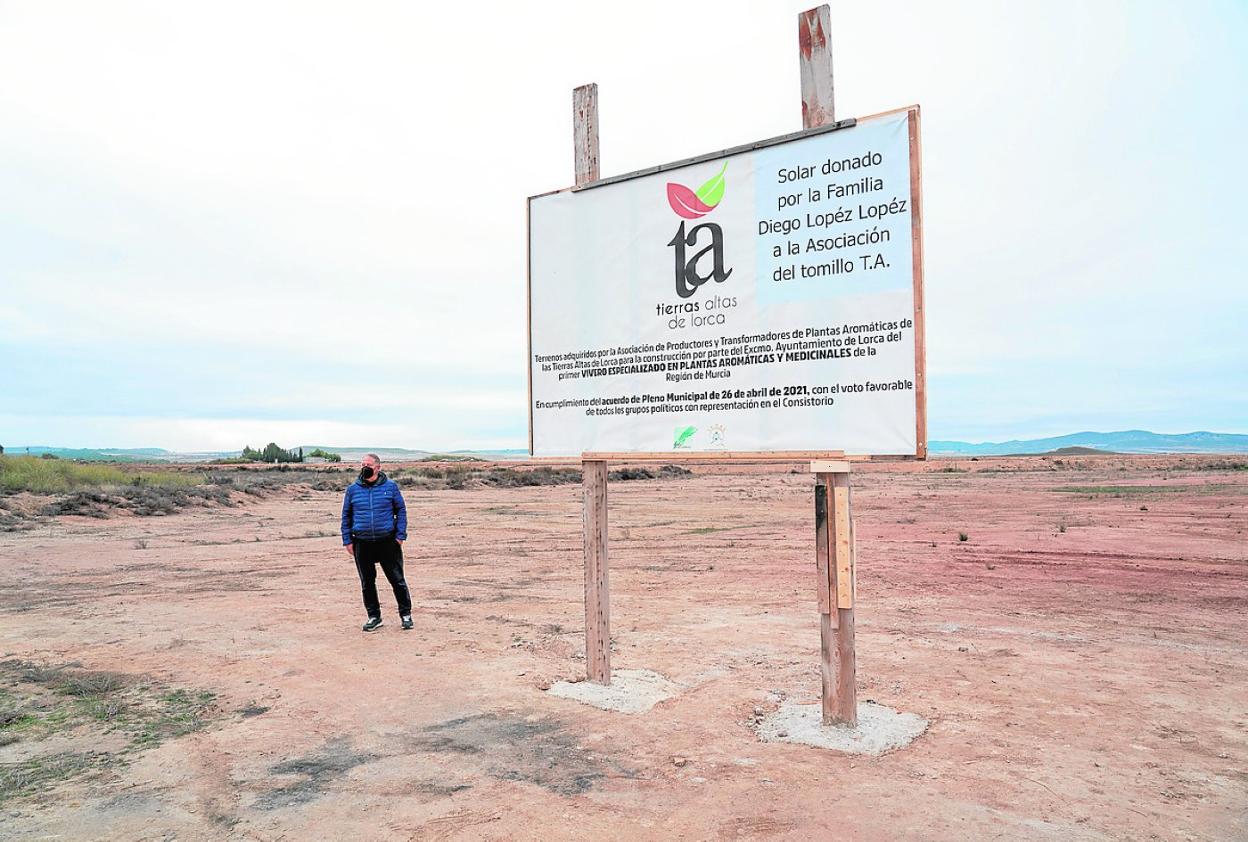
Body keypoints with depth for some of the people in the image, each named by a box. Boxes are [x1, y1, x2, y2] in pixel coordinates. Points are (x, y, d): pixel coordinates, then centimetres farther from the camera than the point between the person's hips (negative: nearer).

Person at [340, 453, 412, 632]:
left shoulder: (390, 486, 0)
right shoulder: (352, 489, 5)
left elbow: (401, 510, 4)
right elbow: (346, 516, 11)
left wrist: (400, 535, -3)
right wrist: (347, 540, 5)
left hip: (388, 542, -2)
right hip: (362, 544, 2)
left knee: (397, 579, 2)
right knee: (367, 582, 10)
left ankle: (405, 614, 16)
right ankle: (374, 617, 24)